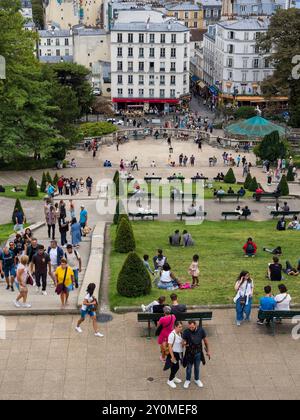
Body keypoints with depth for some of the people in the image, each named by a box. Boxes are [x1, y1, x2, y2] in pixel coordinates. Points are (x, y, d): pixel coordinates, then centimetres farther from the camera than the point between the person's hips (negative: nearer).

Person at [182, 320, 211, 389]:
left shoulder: (201, 330, -17)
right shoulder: (186, 332, -22)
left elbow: (205, 340, -3)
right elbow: (184, 341, -11)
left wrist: (208, 351, 4)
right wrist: (184, 344, -37)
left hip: (198, 352, 2)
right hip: (189, 353, -1)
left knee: (197, 367, 20)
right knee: (189, 367, 15)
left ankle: (197, 380, 42)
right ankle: (187, 380, 38)